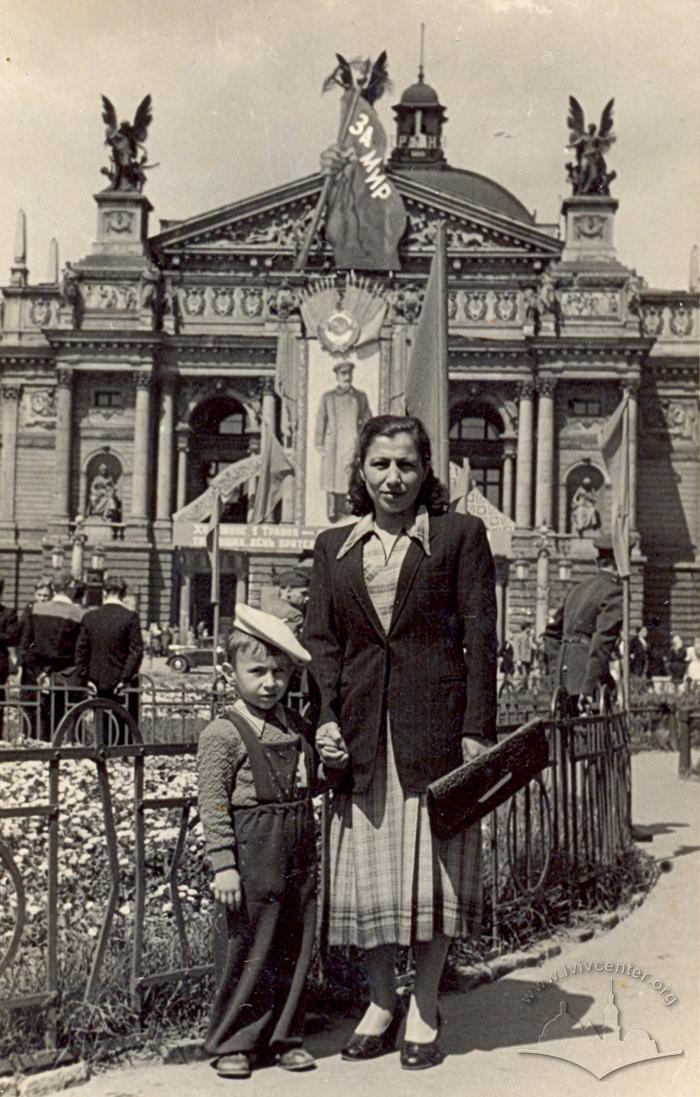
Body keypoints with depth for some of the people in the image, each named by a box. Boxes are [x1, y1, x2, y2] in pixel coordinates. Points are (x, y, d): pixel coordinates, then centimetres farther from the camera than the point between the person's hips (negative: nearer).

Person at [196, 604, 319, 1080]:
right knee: (244, 950, 2)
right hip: (251, 857, -6)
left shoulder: (299, 728, 10)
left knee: (294, 947, 12)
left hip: (300, 856, 6)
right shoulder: (222, 735, -8)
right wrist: (223, 865, -14)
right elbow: (214, 806, -11)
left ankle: (286, 1035, 26)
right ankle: (233, 1042, 17)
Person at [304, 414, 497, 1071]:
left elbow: (480, 637, -1)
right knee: (365, 868, 8)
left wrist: (477, 729, -8)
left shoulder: (460, 535, 4)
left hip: (435, 725, -3)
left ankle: (423, 1011, 19)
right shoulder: (333, 546, 14)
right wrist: (326, 717, -4)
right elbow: (321, 639, 10)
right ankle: (380, 1001, 26)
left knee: (432, 868, 4)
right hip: (361, 731, 3)